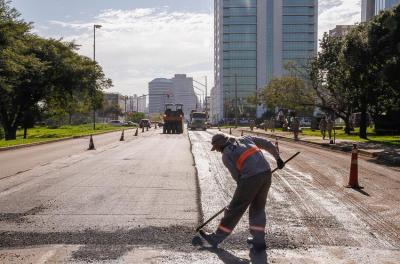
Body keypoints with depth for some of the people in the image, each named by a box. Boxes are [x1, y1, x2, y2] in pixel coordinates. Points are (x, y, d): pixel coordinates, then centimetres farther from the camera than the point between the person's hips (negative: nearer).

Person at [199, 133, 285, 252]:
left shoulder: (226, 155, 2)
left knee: (235, 209, 5)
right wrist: (278, 158, 31)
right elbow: (268, 144, 20)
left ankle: (216, 238, 18)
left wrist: (244, 187, 17)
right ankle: (259, 241, 23)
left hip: (251, 178, -6)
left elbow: (237, 176, 1)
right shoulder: (245, 138, 19)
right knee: (258, 208, 20)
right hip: (266, 172, 6)